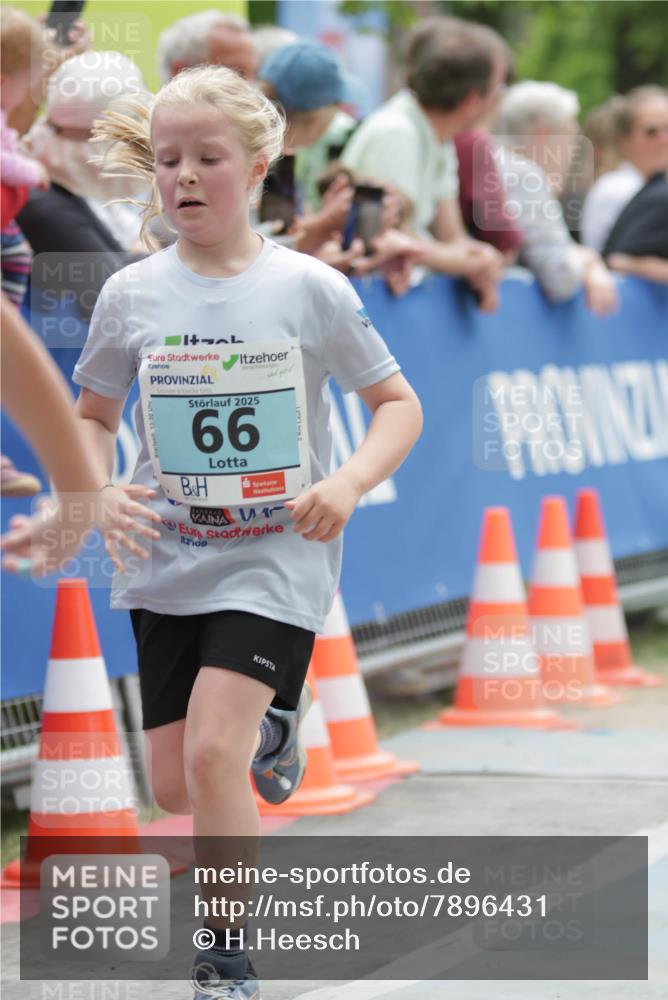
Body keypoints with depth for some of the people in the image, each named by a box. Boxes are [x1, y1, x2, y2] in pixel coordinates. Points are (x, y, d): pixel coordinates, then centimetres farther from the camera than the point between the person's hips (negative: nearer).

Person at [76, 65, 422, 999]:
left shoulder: (310, 289, -8)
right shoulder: (132, 294, -2)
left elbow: (399, 405, 0)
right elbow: (92, 416, 12)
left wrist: (348, 483, -18)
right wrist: (101, 495, -8)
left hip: (276, 560, -4)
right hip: (169, 562, 4)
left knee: (211, 755, -19)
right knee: (175, 784, 7)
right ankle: (265, 729, 42)